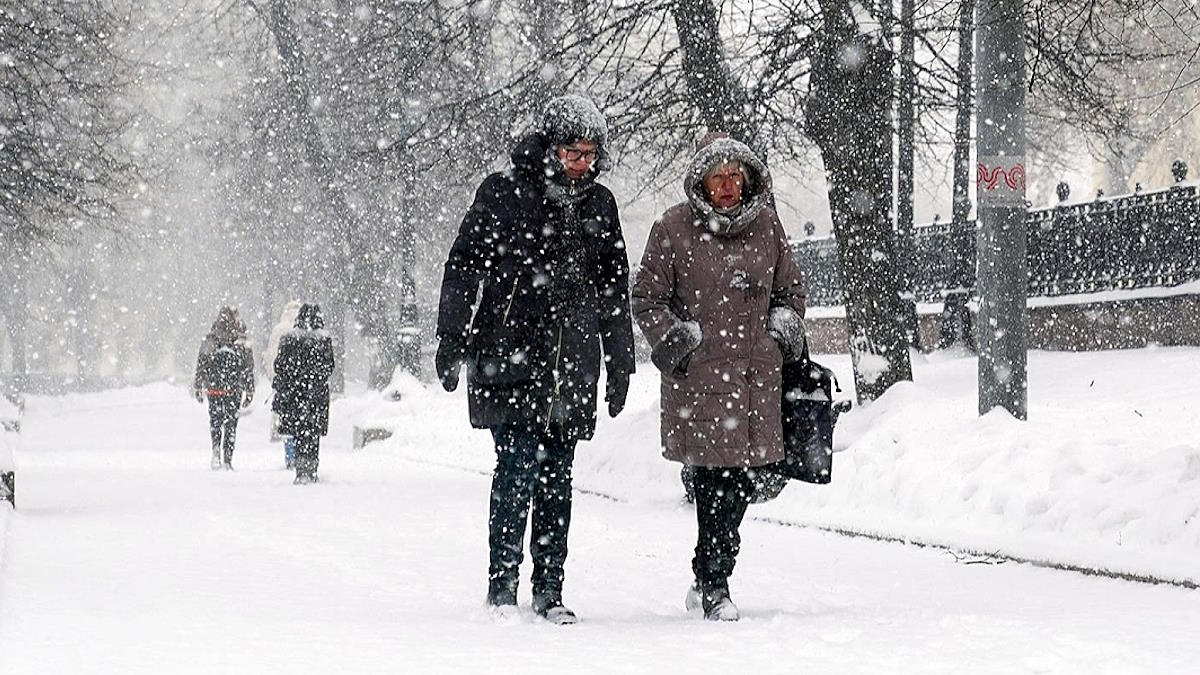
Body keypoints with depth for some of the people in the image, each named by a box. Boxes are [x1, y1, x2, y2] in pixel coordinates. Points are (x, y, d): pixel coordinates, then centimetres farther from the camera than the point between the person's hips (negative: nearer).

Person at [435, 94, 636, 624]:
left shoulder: (599, 206, 13)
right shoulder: (504, 193, -1)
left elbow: (614, 292, 21)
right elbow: (464, 267, 1)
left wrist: (620, 364, 19)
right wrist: (451, 341, -4)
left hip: (573, 364, 4)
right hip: (511, 357, -4)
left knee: (557, 480, 5)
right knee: (518, 466, -11)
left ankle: (549, 590, 10)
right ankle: (501, 586, -4)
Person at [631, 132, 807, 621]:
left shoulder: (766, 224, 12)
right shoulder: (674, 228, -1)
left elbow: (790, 290, 25)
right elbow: (646, 300, 4)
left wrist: (784, 327, 9)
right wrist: (674, 339, -8)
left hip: (756, 376, 4)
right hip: (700, 375, -4)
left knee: (739, 482, 6)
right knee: (719, 481, -8)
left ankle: (709, 580, 23)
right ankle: (714, 586, 3)